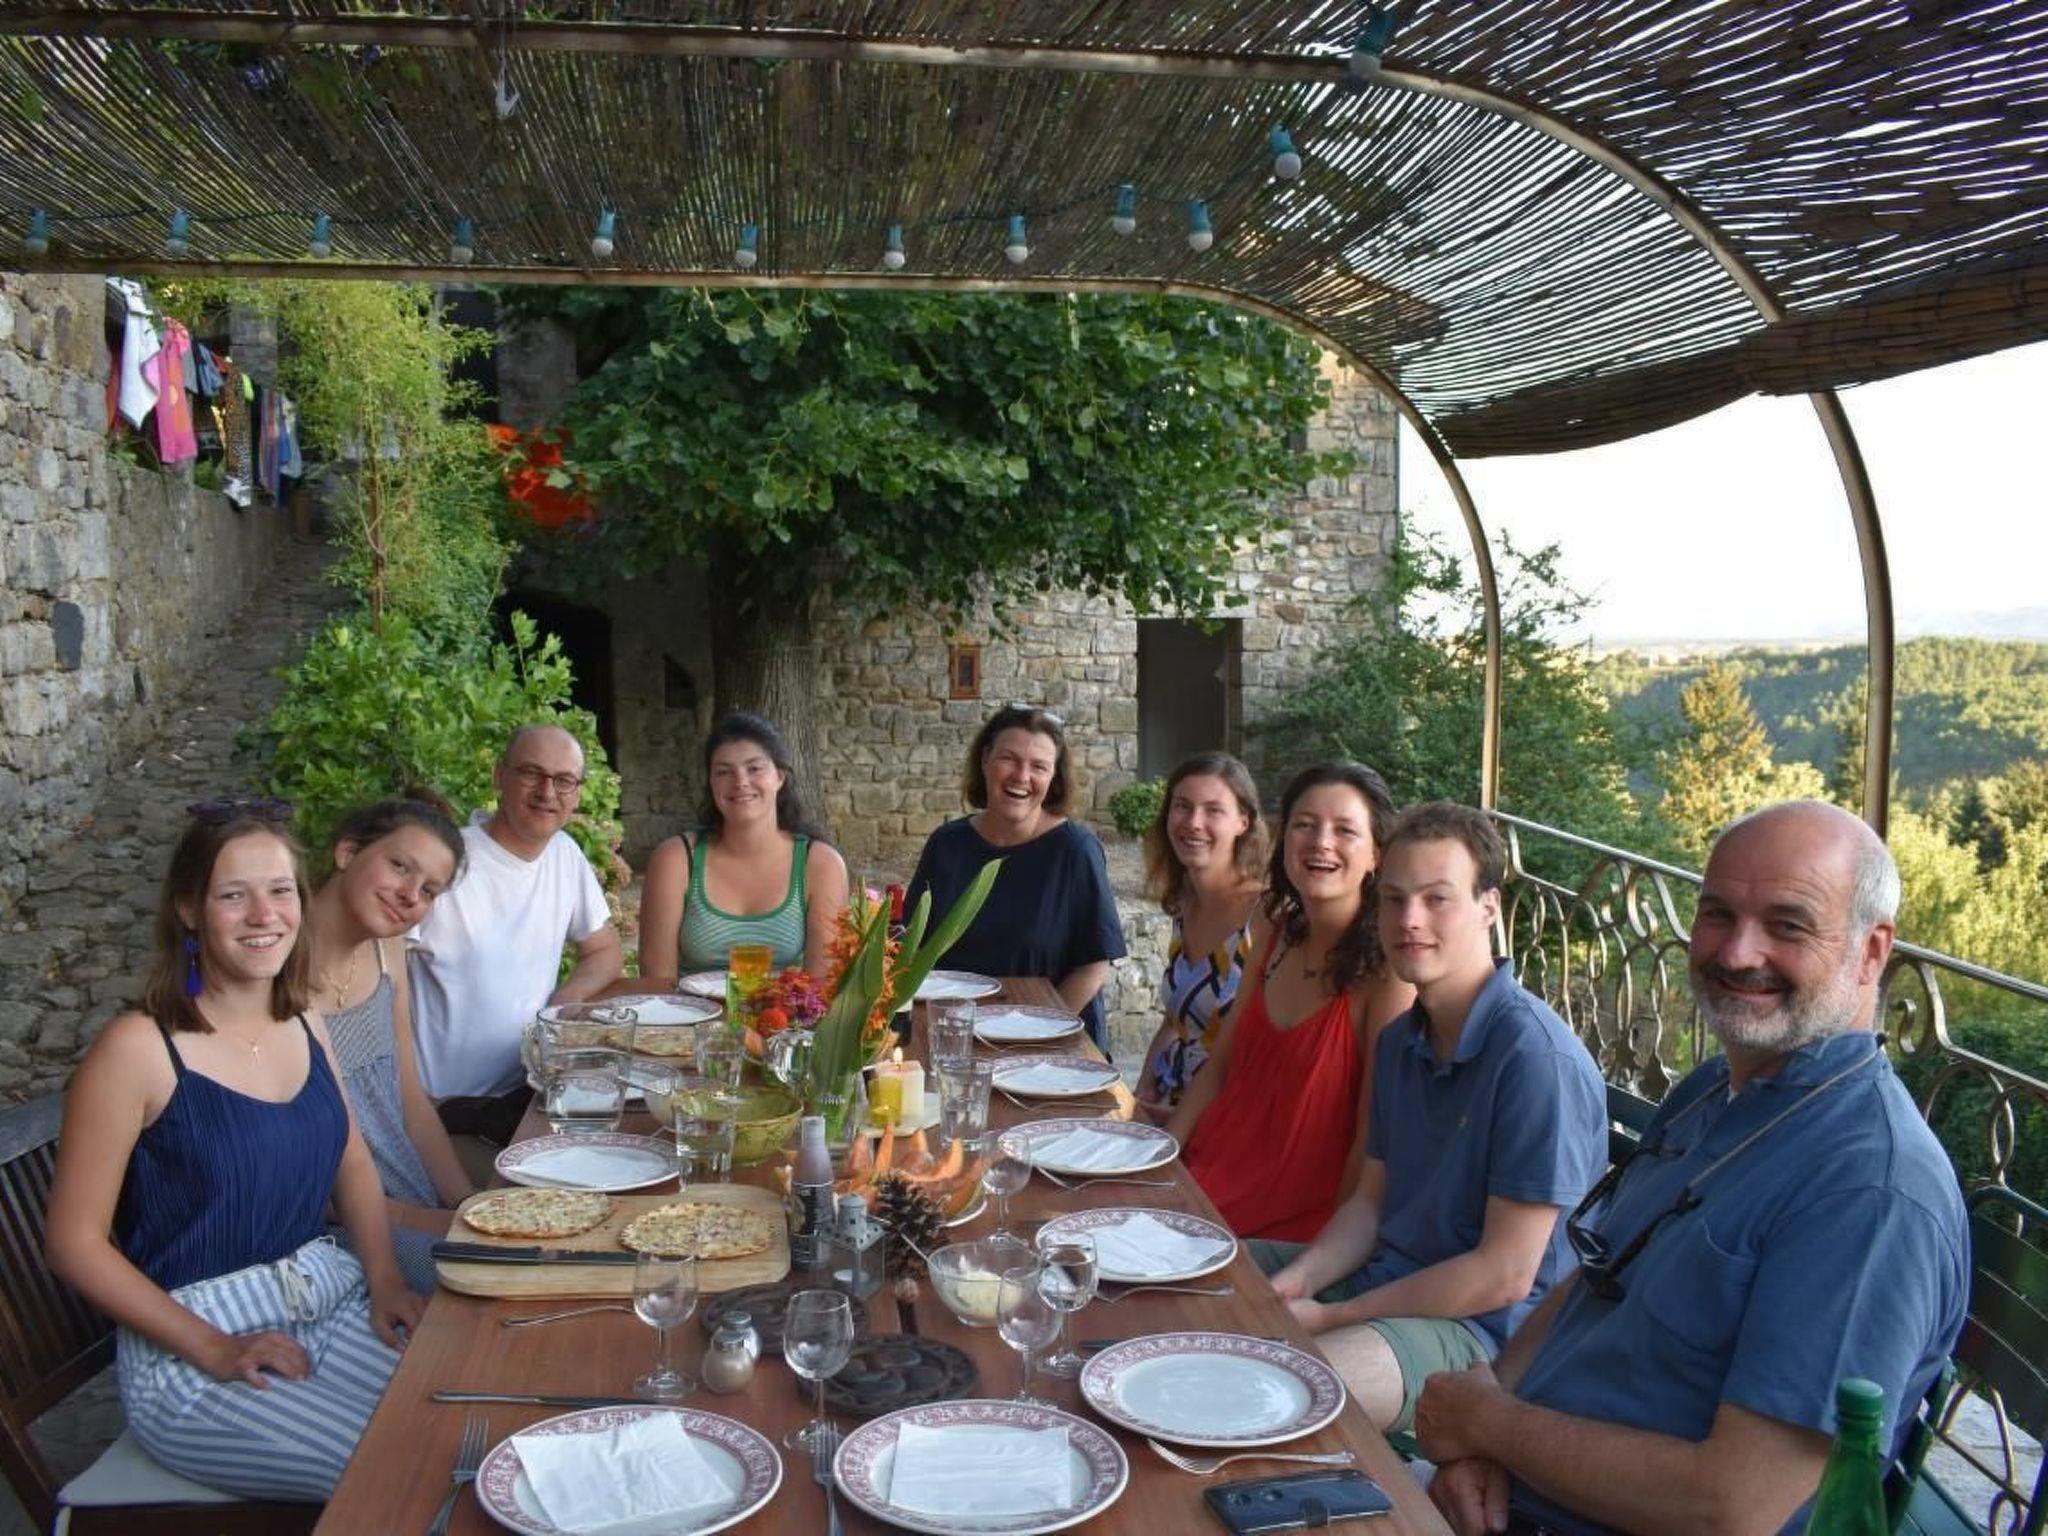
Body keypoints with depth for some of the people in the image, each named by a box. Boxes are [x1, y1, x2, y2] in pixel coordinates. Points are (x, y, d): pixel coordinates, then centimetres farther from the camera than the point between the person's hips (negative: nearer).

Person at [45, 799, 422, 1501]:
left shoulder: (305, 1026, 5)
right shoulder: (138, 1049, -15)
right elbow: (75, 1242, -11)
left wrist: (386, 1279, 0)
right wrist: (214, 1351, -16)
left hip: (332, 1297, 6)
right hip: (189, 1350, -6)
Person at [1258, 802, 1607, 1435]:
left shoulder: (1536, 1055, -21)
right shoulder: (1401, 1042, 8)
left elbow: (1505, 1275, -21)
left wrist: (1329, 1317, -17)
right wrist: (1291, 1285, -5)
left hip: (1481, 1329, -9)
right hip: (1384, 1277, 9)